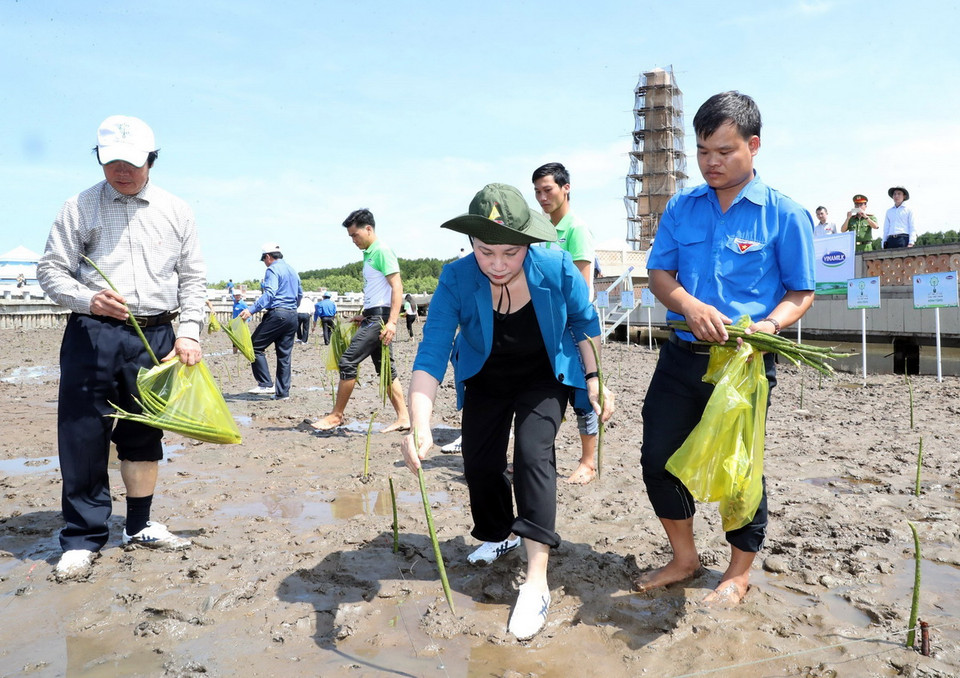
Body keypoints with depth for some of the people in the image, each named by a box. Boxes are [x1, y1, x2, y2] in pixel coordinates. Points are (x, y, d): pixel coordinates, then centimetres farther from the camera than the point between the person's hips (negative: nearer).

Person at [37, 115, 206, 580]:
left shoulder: (176, 211, 10)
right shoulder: (79, 207, 4)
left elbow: (193, 278, 10)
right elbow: (51, 269, 2)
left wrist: (189, 332, -2)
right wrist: (88, 300, -18)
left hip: (156, 336, 2)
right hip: (92, 334, -2)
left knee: (145, 436, 11)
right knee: (83, 437, -2)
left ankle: (139, 527, 25)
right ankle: (83, 540, 10)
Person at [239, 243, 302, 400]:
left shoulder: (272, 270, -6)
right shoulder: (292, 270, 20)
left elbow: (269, 294, -20)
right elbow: (300, 294, 29)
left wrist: (251, 310, -28)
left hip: (277, 314, -8)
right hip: (292, 316, 8)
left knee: (255, 346, -1)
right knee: (284, 354, 9)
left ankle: (266, 384, -7)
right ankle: (282, 392, 9)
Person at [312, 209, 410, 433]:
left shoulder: (382, 251, -10)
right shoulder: (369, 254, 18)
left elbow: (397, 287, -17)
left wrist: (392, 322, -24)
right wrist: (364, 316, 19)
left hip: (380, 317, -10)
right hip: (373, 317, 10)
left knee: (348, 361, -8)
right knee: (385, 368, 9)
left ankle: (337, 415, 2)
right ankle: (403, 418, 12)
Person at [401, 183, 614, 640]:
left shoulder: (556, 268, -28)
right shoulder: (456, 280, -30)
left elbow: (584, 321, -8)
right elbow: (431, 355, -37)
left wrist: (594, 378, -10)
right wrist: (420, 428, -50)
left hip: (545, 377, -2)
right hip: (486, 380, 2)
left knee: (533, 453, -20)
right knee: (480, 463, 5)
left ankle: (536, 581, -16)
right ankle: (500, 534, 37)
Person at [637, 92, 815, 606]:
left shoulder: (785, 215, -4)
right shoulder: (681, 208, 6)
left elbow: (801, 292, -1)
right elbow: (659, 273, 5)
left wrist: (769, 325, -22)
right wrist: (690, 305, -16)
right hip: (682, 355, 4)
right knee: (659, 457, 7)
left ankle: (739, 573, 30)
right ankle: (684, 558, 29)